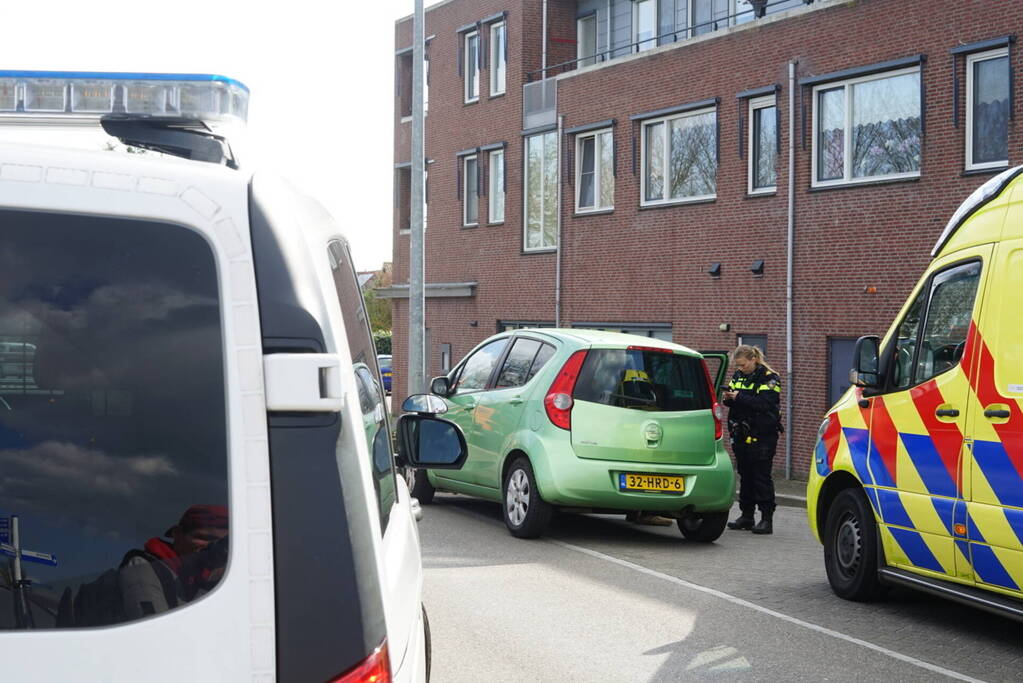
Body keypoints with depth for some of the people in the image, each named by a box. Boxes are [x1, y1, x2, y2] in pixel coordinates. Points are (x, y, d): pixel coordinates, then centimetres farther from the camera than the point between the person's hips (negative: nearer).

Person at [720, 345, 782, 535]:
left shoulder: (768, 378, -9)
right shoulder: (738, 376, 13)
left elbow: (765, 404, -21)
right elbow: (734, 403, 19)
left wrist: (739, 397, -23)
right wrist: (728, 397, -4)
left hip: (762, 436, -7)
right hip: (741, 434, 7)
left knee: (761, 477, -6)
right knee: (745, 476, 11)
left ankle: (767, 519, -2)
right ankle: (746, 516, 18)